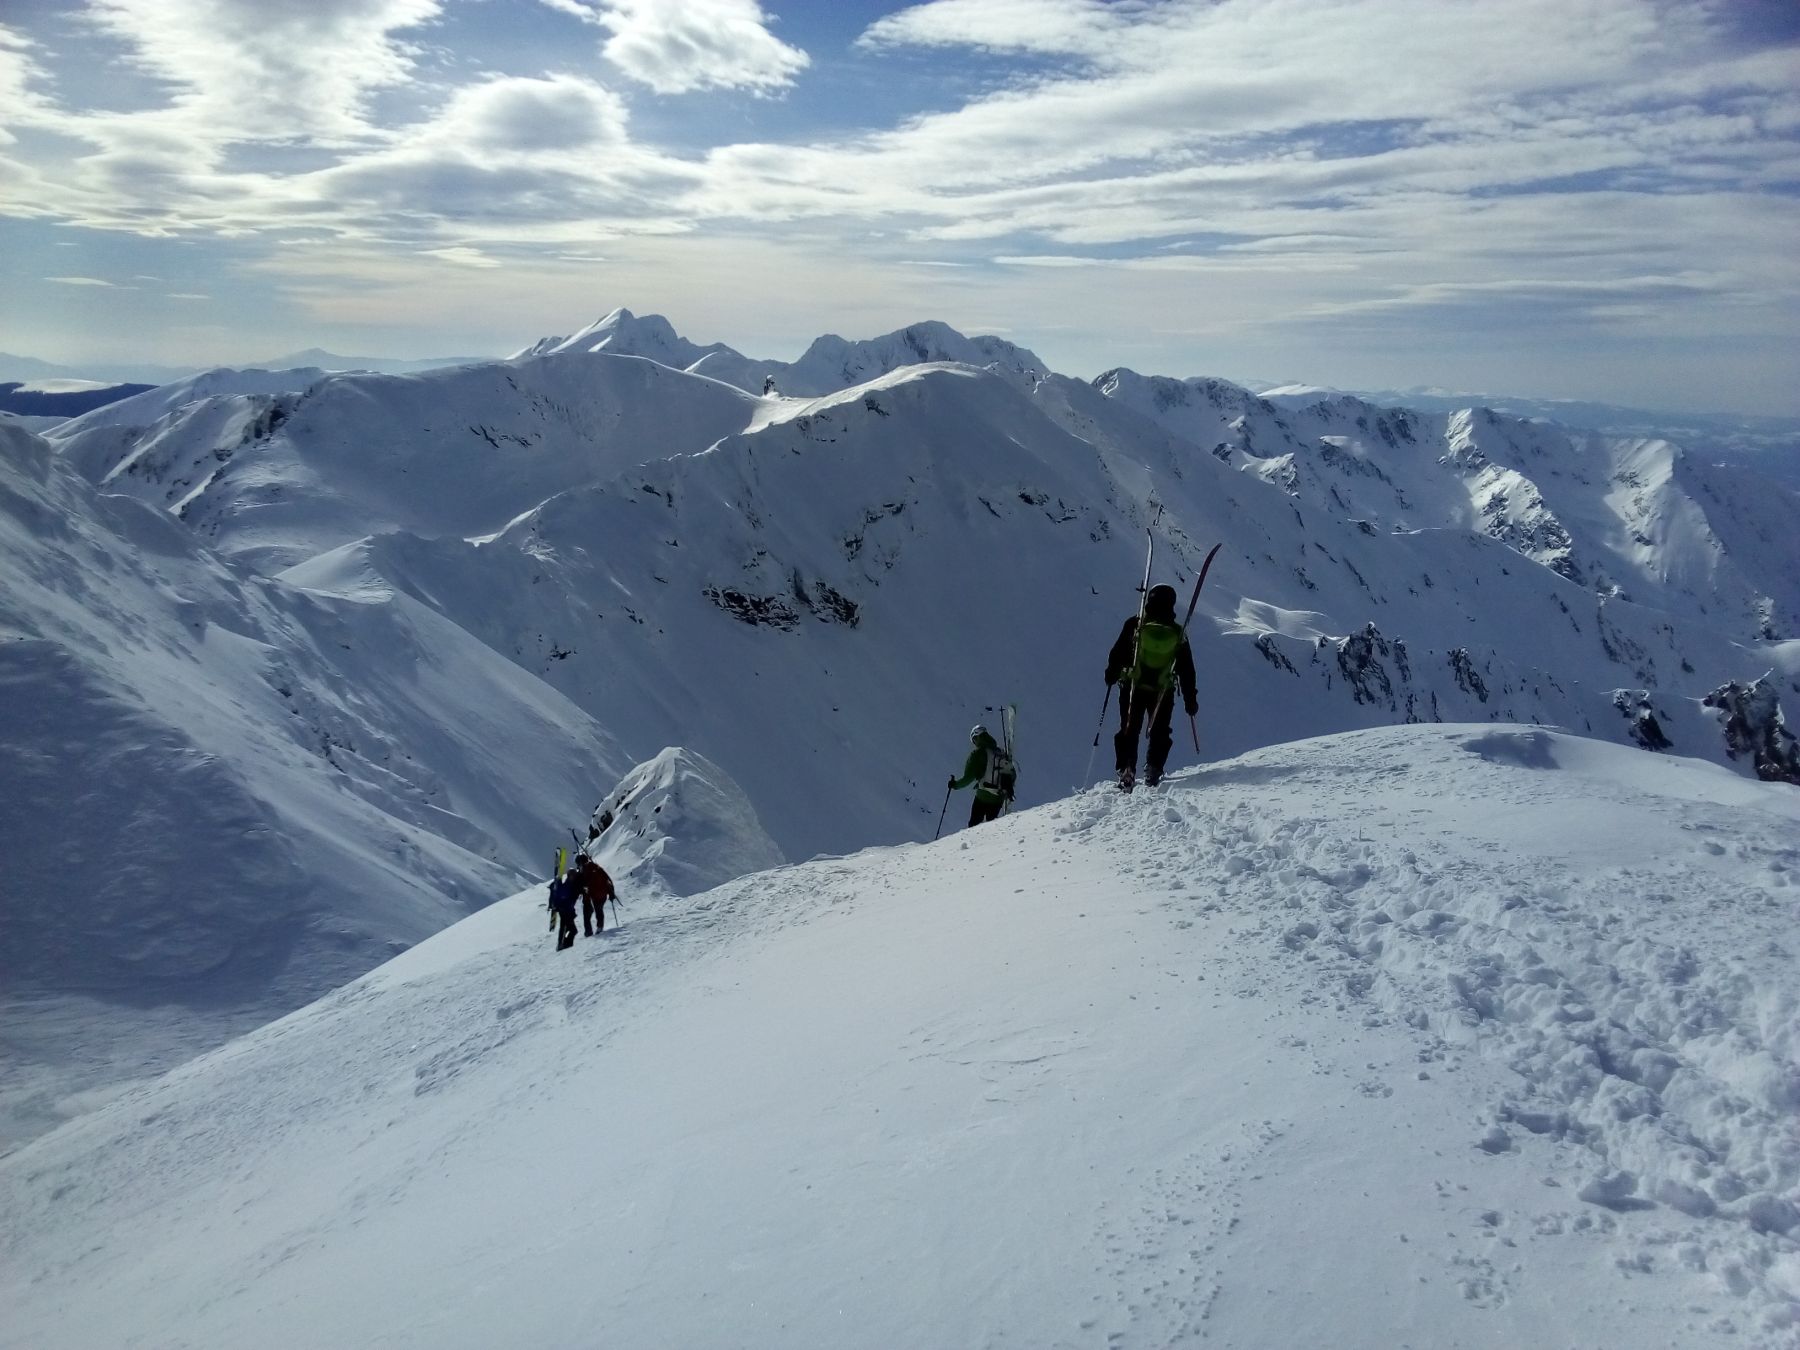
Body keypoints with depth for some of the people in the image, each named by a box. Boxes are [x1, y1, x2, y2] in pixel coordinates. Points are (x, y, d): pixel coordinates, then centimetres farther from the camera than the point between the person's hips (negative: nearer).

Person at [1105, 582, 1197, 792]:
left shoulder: (1134, 624, -9)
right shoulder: (1178, 634, -4)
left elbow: (1117, 653, -3)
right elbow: (1187, 670, 1)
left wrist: (1112, 675, 15)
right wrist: (1190, 700, 8)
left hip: (1132, 689, 0)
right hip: (1163, 692, 1)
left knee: (1129, 731, 9)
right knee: (1159, 733, 15)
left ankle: (1126, 773, -2)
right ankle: (1153, 771, 4)